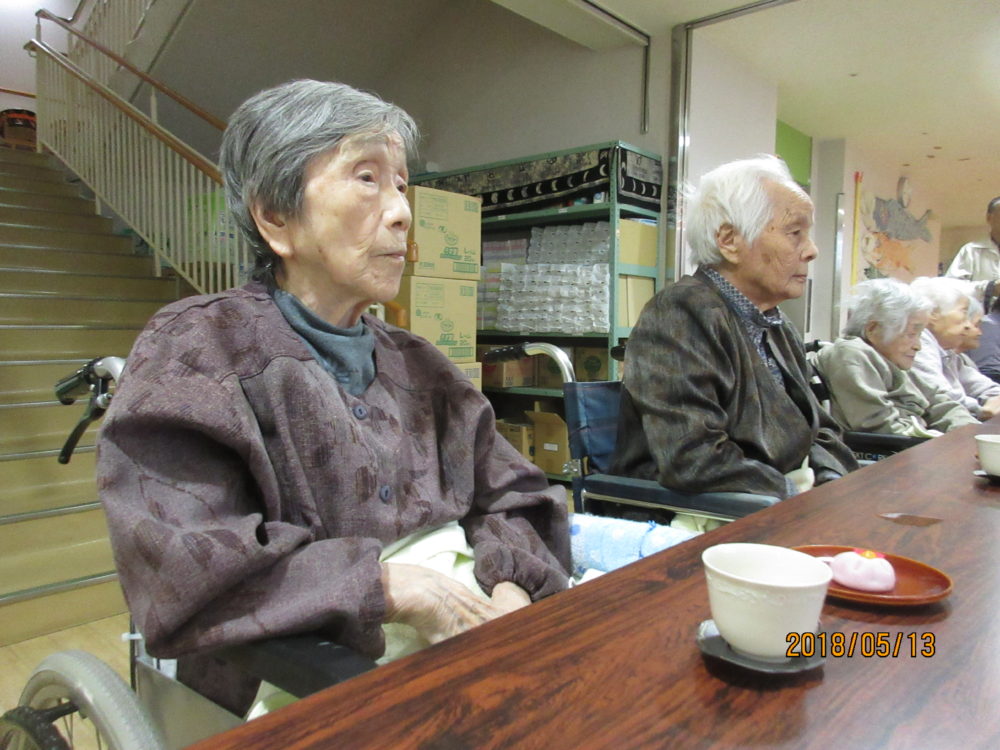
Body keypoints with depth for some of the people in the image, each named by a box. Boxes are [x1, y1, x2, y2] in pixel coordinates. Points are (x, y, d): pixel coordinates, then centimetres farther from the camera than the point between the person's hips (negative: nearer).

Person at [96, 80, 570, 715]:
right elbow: (180, 574, -15)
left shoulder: (414, 364, 14)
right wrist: (390, 587, -19)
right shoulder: (194, 350, -3)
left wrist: (511, 592, -9)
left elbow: (512, 496, 12)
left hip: (466, 637, 7)